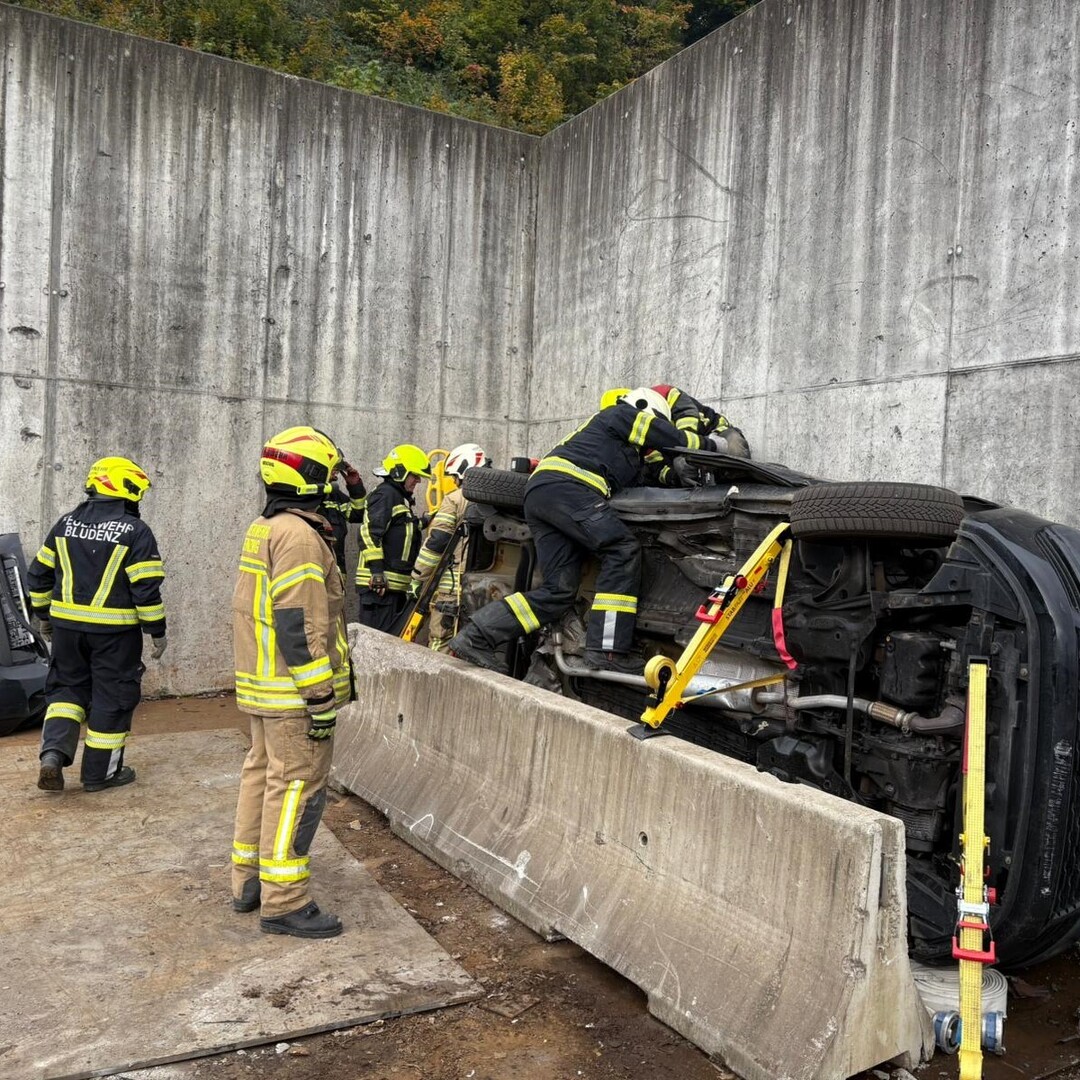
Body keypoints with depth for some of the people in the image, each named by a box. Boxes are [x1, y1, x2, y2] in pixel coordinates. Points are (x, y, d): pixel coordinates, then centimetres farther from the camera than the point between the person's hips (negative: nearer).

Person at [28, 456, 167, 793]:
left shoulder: (67, 523, 6)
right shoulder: (135, 531, -11)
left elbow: (40, 573, 11)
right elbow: (147, 588, -14)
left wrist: (43, 615, 22)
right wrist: (157, 631, -6)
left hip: (68, 625, 5)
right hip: (114, 630, -5)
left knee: (67, 687, 20)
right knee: (111, 698, 7)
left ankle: (53, 753, 2)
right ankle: (99, 772, 16)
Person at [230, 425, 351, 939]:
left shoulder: (262, 528, 14)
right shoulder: (298, 535, -18)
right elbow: (298, 625, -23)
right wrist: (320, 699, -21)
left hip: (263, 684, 11)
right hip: (293, 690, -10)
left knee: (262, 773, 17)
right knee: (297, 786, -3)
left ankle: (249, 880, 29)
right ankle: (283, 902, 4)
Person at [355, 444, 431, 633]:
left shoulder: (401, 499, 24)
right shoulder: (385, 495, -9)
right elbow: (369, 533, -20)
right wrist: (377, 571, -24)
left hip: (394, 585, 10)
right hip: (380, 583, -10)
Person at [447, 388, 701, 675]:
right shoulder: (623, 414, 14)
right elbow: (678, 439, 13)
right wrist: (698, 441, 29)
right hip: (566, 486, -9)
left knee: (559, 591, 1)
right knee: (622, 549, -14)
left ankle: (476, 638, -2)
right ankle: (607, 648, -22)